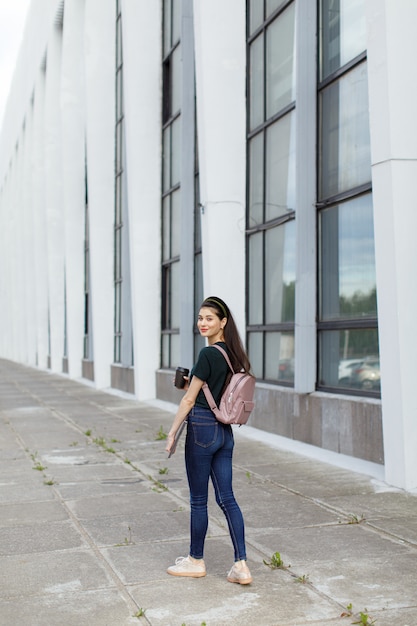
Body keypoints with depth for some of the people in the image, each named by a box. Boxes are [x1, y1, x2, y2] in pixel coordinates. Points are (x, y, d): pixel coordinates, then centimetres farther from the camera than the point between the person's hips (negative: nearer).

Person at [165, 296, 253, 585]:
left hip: (202, 429, -8)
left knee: (199, 500, 7)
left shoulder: (208, 354, -15)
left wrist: (172, 433, -6)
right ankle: (242, 566, 6)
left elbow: (189, 401, -12)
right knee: (227, 498, 8)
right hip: (225, 431, 8)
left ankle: (196, 561, 22)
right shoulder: (232, 354, 9)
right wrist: (192, 384, 12)